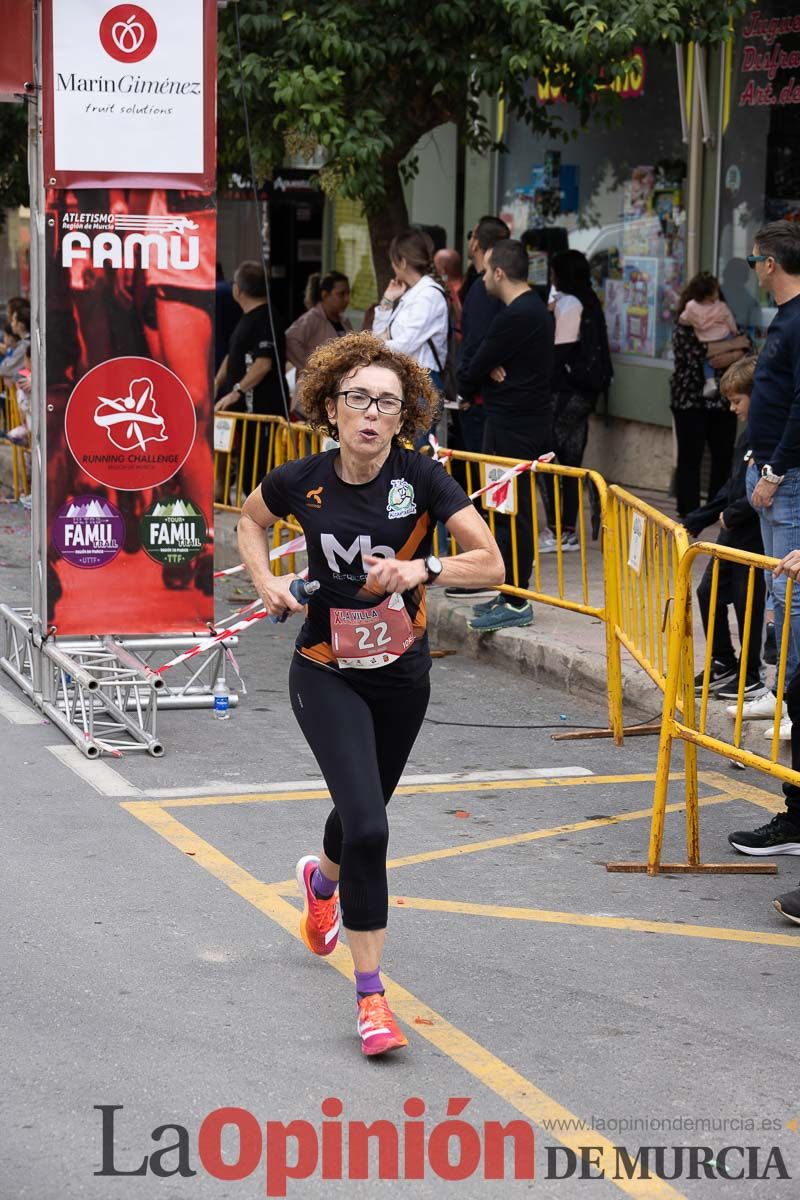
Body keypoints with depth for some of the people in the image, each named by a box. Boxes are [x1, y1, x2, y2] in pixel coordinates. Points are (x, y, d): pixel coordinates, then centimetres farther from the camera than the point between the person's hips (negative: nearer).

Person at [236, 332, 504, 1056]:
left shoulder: (422, 477, -16)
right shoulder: (302, 482, -13)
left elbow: (492, 564, -18)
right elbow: (250, 517, 10)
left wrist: (422, 569, -33)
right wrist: (266, 579, -6)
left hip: (402, 673, 2)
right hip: (326, 675, -2)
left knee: (366, 811, 22)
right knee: (367, 827, -17)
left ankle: (321, 877, 60)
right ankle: (371, 996, -6)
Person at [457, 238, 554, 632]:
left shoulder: (515, 316, -18)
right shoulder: (534, 308, 15)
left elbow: (474, 370, -13)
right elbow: (485, 364, 15)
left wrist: (483, 375, 8)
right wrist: (491, 371, -7)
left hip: (511, 427, -10)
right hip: (531, 419, 10)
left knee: (510, 512, -7)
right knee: (516, 511, 15)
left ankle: (515, 603, -5)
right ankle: (512, 592, 21)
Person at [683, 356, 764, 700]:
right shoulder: (748, 435, 13)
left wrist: (733, 514, -18)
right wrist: (694, 523, 18)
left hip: (755, 535, -10)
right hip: (733, 532, 10)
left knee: (748, 602, 0)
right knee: (709, 592, 14)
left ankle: (750, 676, 13)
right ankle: (723, 664, 27)